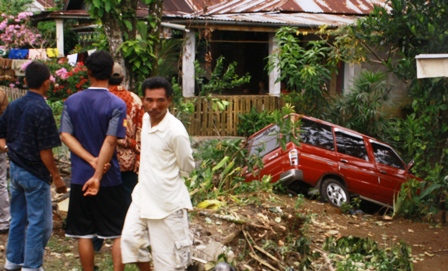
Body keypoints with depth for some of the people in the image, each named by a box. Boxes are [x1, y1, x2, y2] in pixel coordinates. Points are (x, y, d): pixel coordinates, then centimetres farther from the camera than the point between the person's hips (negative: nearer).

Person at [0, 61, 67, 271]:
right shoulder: (42, 110, -19)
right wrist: (56, 176, -13)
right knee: (39, 223, 3)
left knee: (17, 218, 19)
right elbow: (44, 151, -19)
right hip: (35, 174, -8)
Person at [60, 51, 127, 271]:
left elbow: (66, 135, -5)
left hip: (79, 178, 3)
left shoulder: (72, 102, 2)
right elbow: (110, 142, -17)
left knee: (84, 233, 10)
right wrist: (98, 175, -16)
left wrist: (91, 160, -10)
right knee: (119, 232, 7)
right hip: (109, 179, -3)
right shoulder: (116, 104, -10)